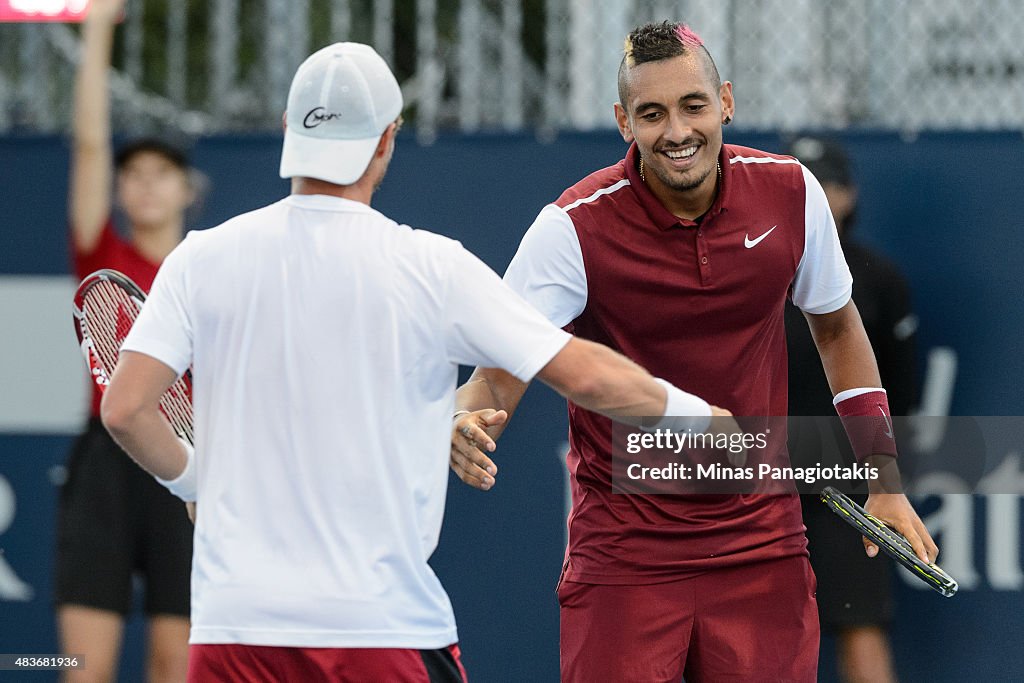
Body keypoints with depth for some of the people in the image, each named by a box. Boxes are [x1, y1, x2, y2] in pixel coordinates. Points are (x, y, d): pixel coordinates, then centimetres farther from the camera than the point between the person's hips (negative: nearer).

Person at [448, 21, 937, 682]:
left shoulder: (790, 193, -5)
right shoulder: (575, 226, -16)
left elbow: (836, 328, 13)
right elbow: (499, 375, -18)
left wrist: (886, 480, 8)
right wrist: (466, 424, -42)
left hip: (762, 543, 3)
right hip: (623, 549, -3)